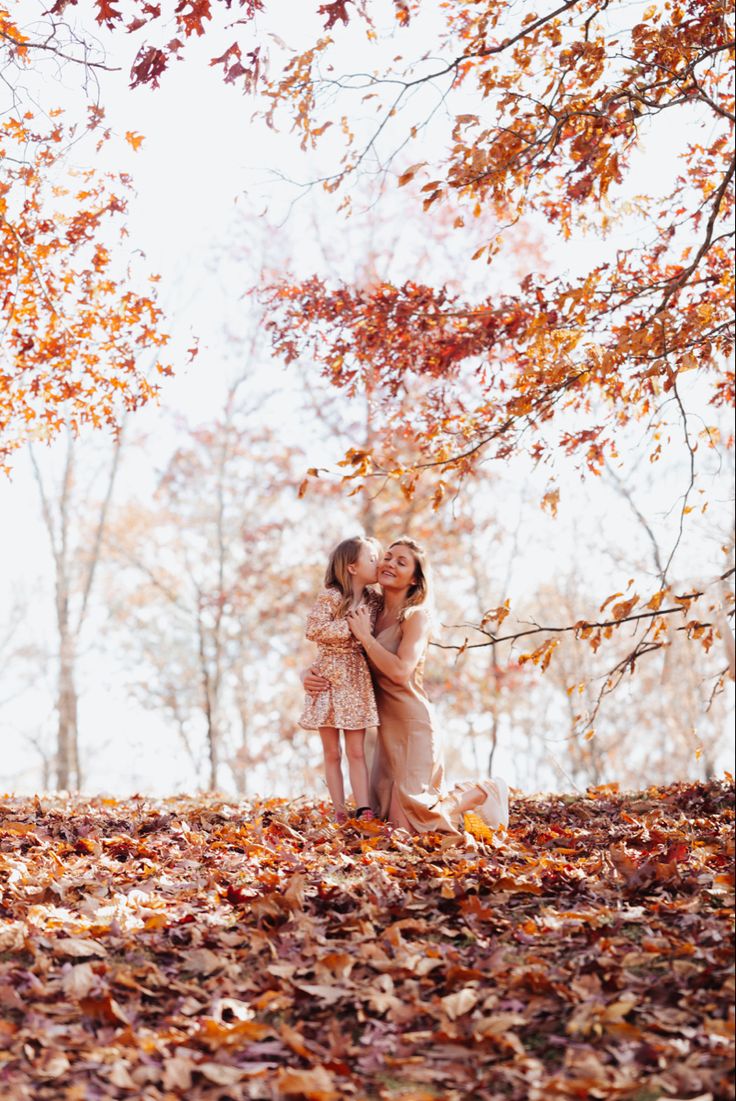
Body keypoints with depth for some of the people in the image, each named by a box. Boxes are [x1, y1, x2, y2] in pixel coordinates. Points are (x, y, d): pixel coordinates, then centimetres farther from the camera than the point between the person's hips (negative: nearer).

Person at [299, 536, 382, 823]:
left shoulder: (373, 600, 7)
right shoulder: (330, 596, -10)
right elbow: (314, 630, -20)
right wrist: (351, 626, -20)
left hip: (357, 680, 4)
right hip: (330, 678, -4)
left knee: (356, 752, 3)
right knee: (332, 753, 5)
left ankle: (364, 813, 1)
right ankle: (339, 814, 11)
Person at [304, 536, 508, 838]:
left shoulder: (415, 616, -13)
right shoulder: (372, 613, 6)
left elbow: (401, 672, -27)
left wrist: (365, 636, -20)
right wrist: (311, 674, -9)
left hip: (412, 722, -7)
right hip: (386, 723, 7)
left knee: (413, 815, -7)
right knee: (383, 811, 11)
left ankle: (482, 792, 17)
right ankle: (459, 792, 31)